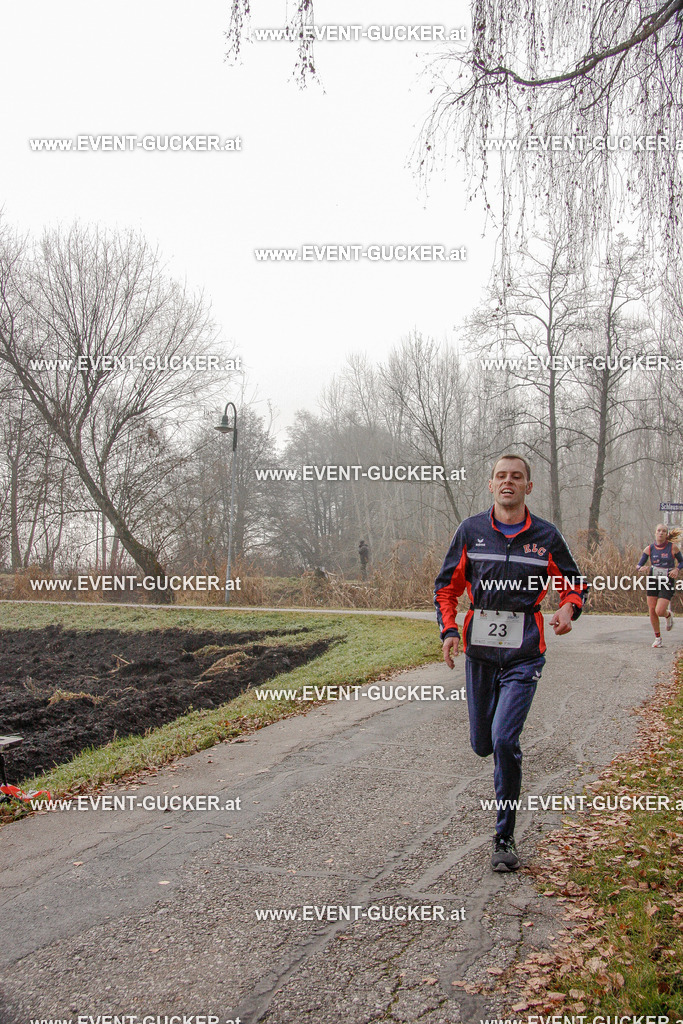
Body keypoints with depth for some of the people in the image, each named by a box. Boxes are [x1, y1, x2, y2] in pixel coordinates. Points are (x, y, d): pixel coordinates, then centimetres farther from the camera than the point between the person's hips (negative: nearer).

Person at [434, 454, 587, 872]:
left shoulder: (546, 536, 0)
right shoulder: (471, 531, 3)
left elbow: (575, 584, 10)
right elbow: (447, 586, 10)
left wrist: (569, 608, -12)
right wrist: (449, 629, -6)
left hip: (524, 654, -2)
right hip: (479, 650, 3)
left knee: (504, 739, -15)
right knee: (483, 744, 10)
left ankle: (505, 838, 0)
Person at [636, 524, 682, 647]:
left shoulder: (672, 547, -7)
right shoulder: (649, 549, -2)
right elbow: (639, 565, 1)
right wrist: (641, 568, -22)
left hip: (667, 583, -3)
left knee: (659, 611, -13)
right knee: (652, 610, 1)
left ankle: (669, 614, 26)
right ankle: (657, 638, 17)